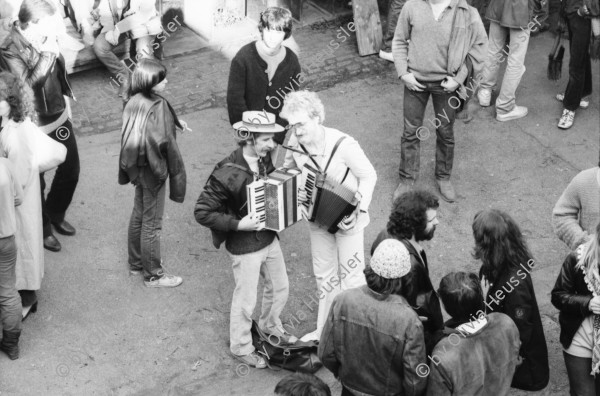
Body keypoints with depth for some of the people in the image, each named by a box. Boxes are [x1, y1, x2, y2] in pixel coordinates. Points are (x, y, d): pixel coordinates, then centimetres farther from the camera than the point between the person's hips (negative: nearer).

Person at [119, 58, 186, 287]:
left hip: (137, 167, 9)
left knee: (139, 215, 23)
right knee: (152, 223, 4)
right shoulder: (156, 107, -26)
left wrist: (174, 123, 12)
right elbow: (162, 142, -24)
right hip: (153, 170, -8)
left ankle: (136, 263, 39)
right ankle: (153, 275, 18)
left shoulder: (135, 101, -1)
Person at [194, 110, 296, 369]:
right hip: (245, 247, -7)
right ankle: (241, 347, 33)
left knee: (280, 288, 23)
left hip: (269, 238, 7)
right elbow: (202, 212, -24)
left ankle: (270, 325, 52)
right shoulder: (227, 173, -28)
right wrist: (238, 224, -27)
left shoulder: (264, 158, -5)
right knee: (246, 300, 10)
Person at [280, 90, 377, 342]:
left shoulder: (343, 144, -30)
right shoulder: (294, 142, -14)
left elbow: (368, 175, -18)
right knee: (323, 274, 19)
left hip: (347, 218, -5)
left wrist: (360, 207, -27)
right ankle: (324, 329, 36)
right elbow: (289, 169, 8)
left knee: (350, 275, 7)